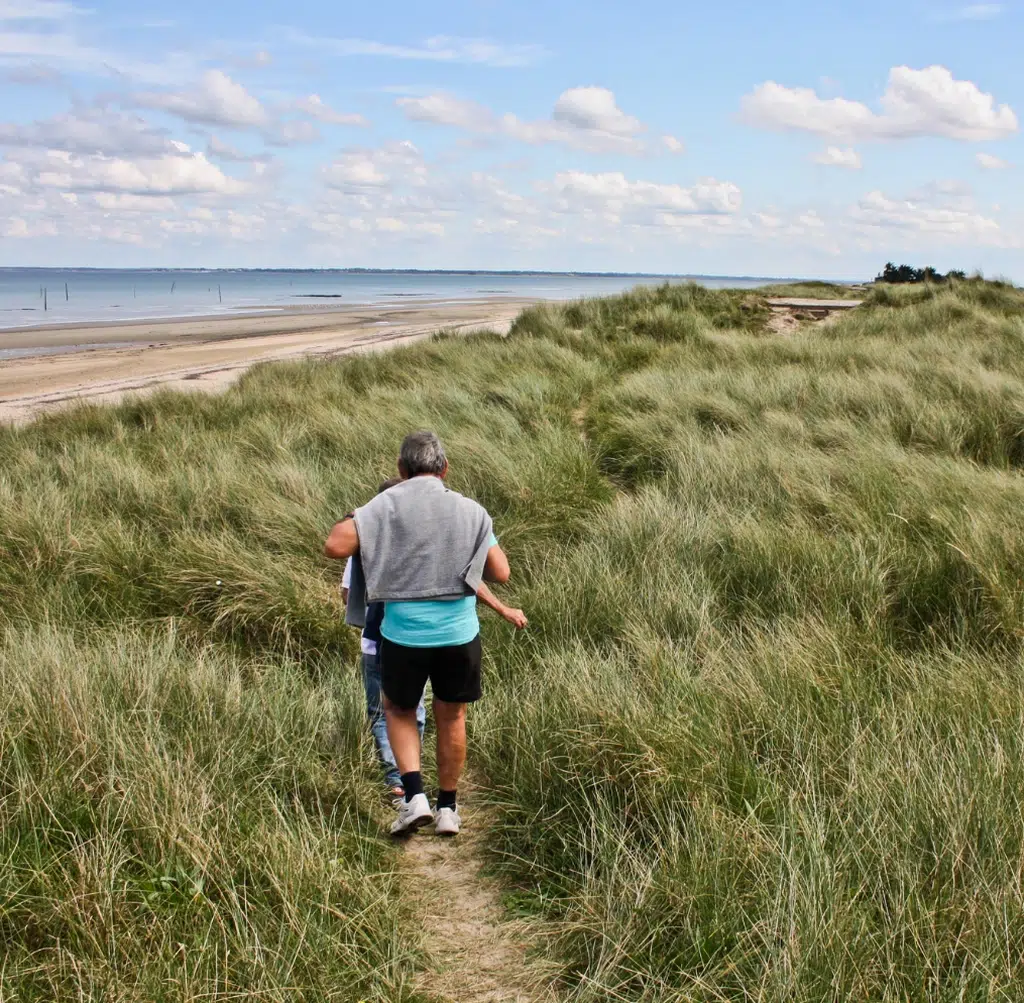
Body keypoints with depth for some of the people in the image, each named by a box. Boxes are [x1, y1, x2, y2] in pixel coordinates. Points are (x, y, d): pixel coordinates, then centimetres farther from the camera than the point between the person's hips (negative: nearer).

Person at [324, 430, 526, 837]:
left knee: (398, 710, 21)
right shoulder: (472, 511, 2)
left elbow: (335, 546, -15)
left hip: (403, 633, -2)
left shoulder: (386, 505, -6)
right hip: (459, 633, 2)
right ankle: (447, 809, 28)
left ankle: (414, 796, 8)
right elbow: (500, 573, 5)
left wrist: (351, 518, 5)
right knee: (451, 716, 18)